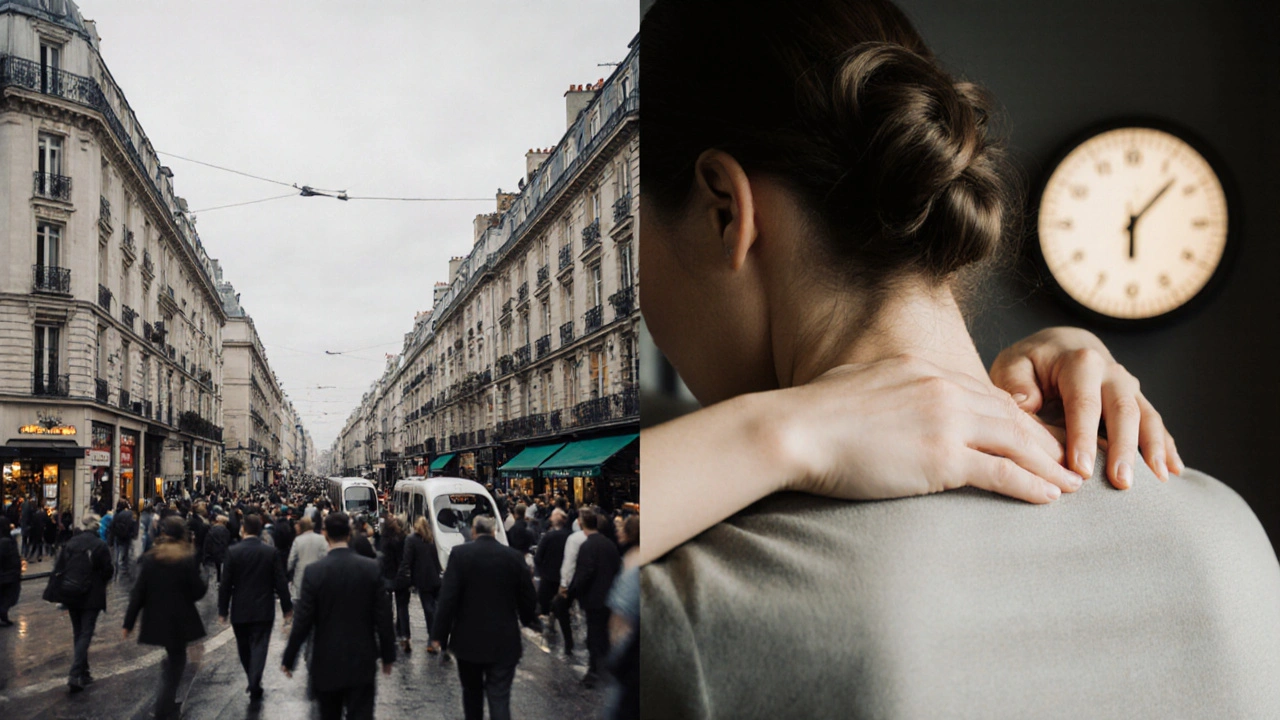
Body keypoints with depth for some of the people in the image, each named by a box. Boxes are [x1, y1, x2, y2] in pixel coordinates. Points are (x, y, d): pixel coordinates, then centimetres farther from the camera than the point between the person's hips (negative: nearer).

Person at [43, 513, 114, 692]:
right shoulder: (100, 545, -12)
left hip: (70, 594, 5)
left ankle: (83, 672, 23)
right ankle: (75, 675, -13)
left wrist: (58, 591, 9)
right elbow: (108, 571, -10)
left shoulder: (70, 543, 1)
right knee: (86, 634, -1)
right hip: (91, 596, -4)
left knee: (78, 633, 16)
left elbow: (58, 568, 1)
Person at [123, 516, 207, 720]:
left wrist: (128, 623, 2)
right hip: (180, 621, -4)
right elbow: (198, 592, -10)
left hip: (156, 620, 4)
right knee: (175, 662, 10)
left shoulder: (149, 559, -4)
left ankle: (167, 702, 33)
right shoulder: (189, 559, -12)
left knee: (173, 658, 27)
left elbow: (138, 594, -3)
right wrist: (203, 582, 11)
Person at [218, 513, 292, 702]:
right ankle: (255, 686, -10)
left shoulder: (233, 552, -8)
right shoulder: (270, 552, -6)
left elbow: (226, 584, -6)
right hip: (263, 609, -1)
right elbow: (280, 582, -5)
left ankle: (253, 681, 28)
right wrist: (287, 606, 5)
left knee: (244, 647, 16)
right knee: (259, 646, 0)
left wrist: (222, 610, 3)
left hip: (240, 610, 1)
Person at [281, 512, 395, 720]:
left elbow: (302, 621, -9)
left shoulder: (314, 571, -11)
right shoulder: (371, 568, -6)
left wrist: (288, 659, 3)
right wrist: (388, 656, 7)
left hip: (327, 662, 0)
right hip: (362, 661, 0)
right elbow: (383, 617, -4)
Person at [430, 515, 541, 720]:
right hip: (504, 641, 0)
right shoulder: (514, 557, -2)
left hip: (468, 639, 0)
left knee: (472, 692, 20)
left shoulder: (459, 554, -7)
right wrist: (530, 621, 26)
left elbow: (448, 598, -12)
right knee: (499, 698, -1)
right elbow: (528, 599, 5)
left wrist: (439, 634, -3)